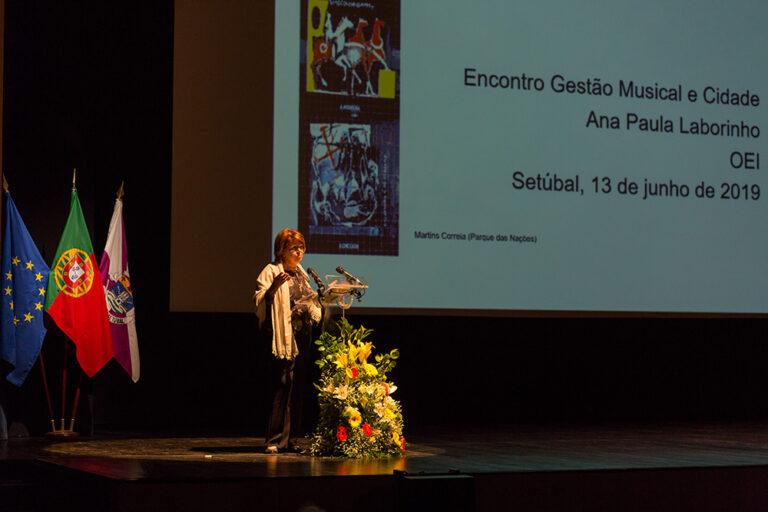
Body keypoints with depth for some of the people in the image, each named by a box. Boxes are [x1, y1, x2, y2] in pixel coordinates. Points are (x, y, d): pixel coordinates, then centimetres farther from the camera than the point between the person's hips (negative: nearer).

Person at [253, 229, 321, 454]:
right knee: (282, 386, -11)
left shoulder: (301, 274, 20)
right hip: (283, 337, -7)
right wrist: (273, 288, -30)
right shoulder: (271, 272, -3)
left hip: (302, 337, 7)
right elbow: (260, 302, -14)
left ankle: (291, 439, 10)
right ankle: (275, 440, -9)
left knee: (297, 388, 6)